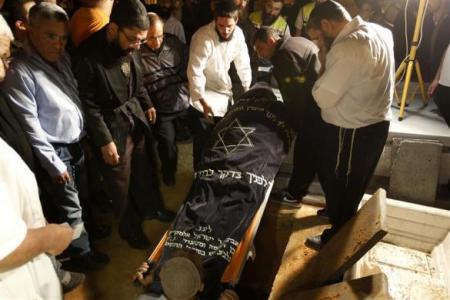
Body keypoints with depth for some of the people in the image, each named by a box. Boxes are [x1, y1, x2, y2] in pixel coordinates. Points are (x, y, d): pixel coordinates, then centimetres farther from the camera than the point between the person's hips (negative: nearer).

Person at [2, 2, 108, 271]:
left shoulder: (63, 58, 3)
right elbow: (30, 126, -18)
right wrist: (53, 164, -14)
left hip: (78, 145, 7)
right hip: (56, 152, -6)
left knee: (83, 198, 22)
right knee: (70, 208, 9)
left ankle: (89, 231, 46)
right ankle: (81, 255, 30)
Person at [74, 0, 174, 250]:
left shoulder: (131, 48, -6)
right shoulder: (89, 57, -24)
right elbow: (89, 105, -18)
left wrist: (147, 104, 17)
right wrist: (104, 140, -16)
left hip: (137, 119, 6)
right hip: (112, 126, -6)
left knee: (146, 168, 23)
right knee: (120, 182, 12)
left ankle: (151, 207, 49)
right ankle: (129, 227, 36)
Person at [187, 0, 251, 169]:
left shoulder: (238, 34, -9)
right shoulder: (203, 37, -27)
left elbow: (242, 62, 2)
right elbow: (195, 71, -27)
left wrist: (247, 87, 2)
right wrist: (203, 101, -29)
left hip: (224, 90, 6)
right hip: (202, 93, -5)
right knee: (203, 141, -2)